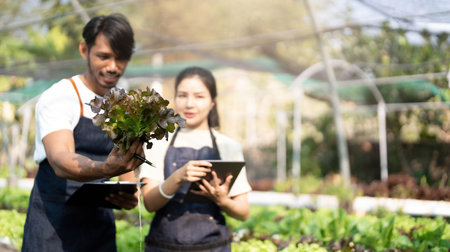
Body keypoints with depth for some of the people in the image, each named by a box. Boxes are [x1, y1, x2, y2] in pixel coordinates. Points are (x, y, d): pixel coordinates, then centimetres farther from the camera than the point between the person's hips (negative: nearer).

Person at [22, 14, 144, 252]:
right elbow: (60, 161, -27)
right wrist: (105, 169, -47)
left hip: (100, 228, 5)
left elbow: (127, 173, 11)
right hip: (53, 229, -5)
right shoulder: (59, 97, -12)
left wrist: (129, 197, -12)